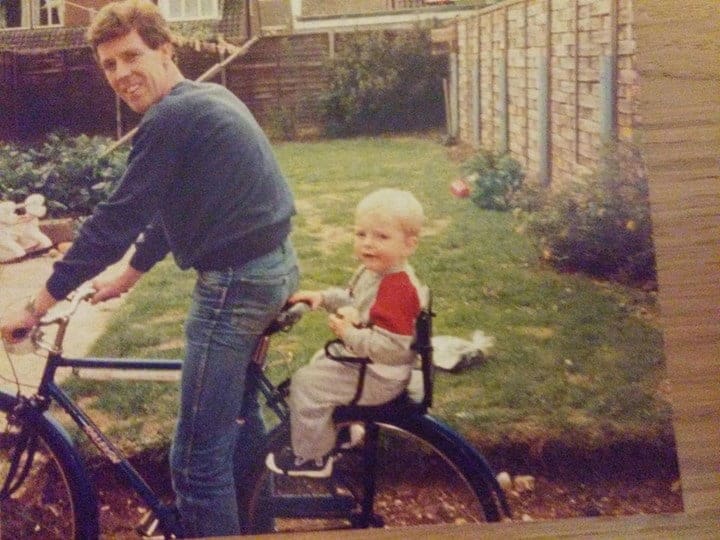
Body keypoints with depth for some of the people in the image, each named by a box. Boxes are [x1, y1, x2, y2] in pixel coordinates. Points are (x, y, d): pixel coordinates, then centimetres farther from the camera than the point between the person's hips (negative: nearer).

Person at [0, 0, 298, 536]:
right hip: (274, 266, 11)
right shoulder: (209, 98, 13)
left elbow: (116, 219, -16)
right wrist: (126, 276, 25)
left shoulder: (172, 118, -17)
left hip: (236, 282, -11)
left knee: (198, 457, -3)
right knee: (239, 416, 26)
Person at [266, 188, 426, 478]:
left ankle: (310, 457, 4)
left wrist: (349, 334, -28)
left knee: (306, 383, -12)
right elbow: (353, 300, 20)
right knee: (319, 363, 31)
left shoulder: (398, 289, -31)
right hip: (359, 358, 11)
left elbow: (390, 348, -35)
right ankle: (340, 425, 46)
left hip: (378, 378, -11)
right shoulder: (372, 271, 1)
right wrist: (323, 297, 3)